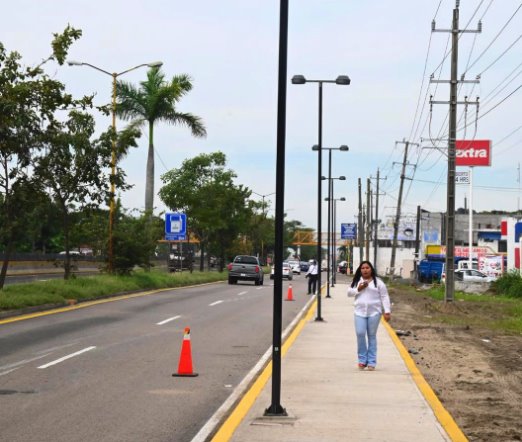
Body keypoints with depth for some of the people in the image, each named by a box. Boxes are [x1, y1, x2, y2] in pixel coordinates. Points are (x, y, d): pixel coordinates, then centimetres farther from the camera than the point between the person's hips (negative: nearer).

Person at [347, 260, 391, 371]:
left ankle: (371, 362, 9)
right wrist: (358, 289, -9)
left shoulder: (378, 282, 0)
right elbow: (349, 292, 9)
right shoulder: (356, 281, 9)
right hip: (360, 312, 2)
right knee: (360, 334, -9)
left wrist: (387, 311, -7)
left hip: (374, 312, -2)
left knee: (372, 336, 4)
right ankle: (362, 359, 4)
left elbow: (385, 297, -1)